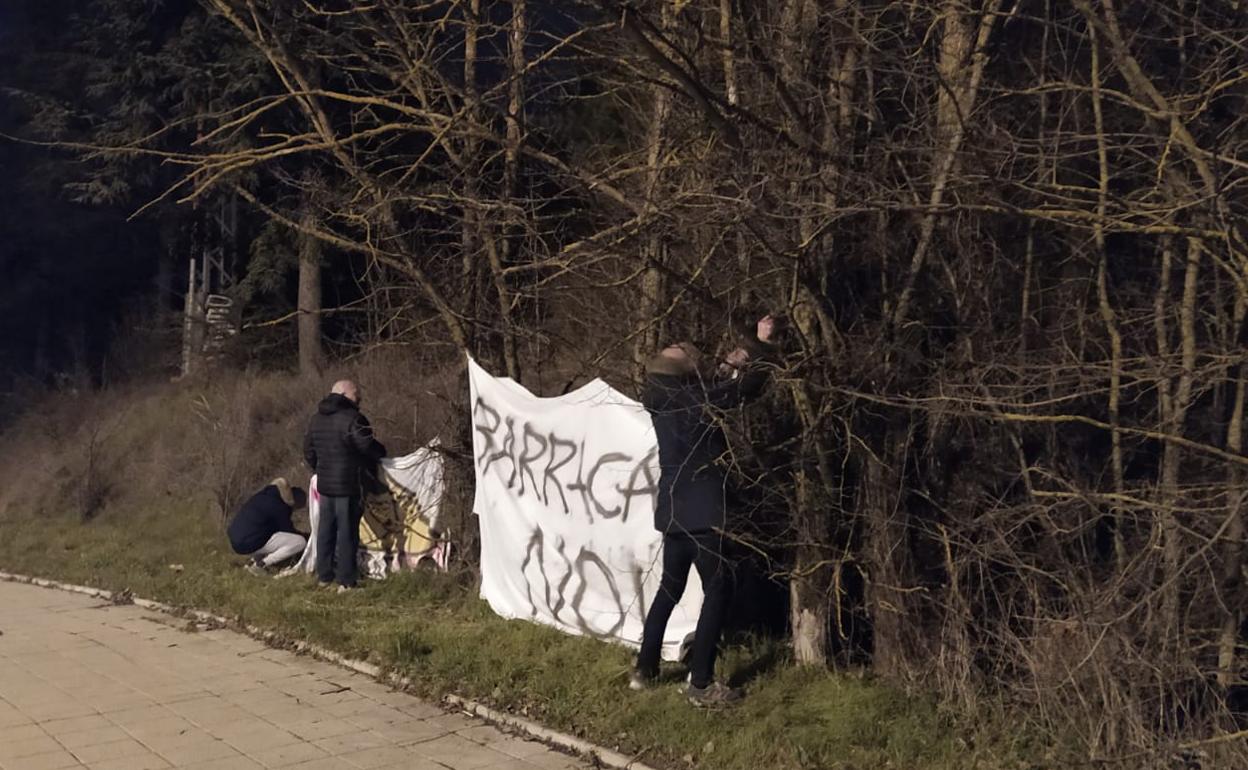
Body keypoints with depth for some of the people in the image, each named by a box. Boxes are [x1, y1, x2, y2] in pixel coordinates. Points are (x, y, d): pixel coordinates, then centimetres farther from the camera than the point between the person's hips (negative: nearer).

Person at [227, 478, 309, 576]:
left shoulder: (265, 495, 12)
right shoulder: (279, 507, -13)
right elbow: (288, 531, -1)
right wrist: (308, 537, 14)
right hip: (249, 544, -9)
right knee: (300, 542, -10)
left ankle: (256, 558, 11)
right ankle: (260, 564, -10)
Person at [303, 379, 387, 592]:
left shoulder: (316, 419, 12)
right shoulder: (352, 419, -15)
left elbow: (309, 451, 18)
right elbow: (368, 447, -17)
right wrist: (381, 453, 4)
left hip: (324, 484, 7)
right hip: (348, 485, -7)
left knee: (326, 529, 15)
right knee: (346, 531, -3)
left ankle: (324, 576, 22)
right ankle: (346, 581, -1)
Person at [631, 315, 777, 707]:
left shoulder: (665, 398, 5)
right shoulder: (692, 398, -17)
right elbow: (750, 386, -11)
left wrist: (728, 367, 17)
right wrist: (763, 344, 1)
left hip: (673, 510, 8)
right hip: (701, 511, -8)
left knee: (670, 588, 18)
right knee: (717, 591, 0)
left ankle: (644, 670, 23)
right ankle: (701, 683, -1)